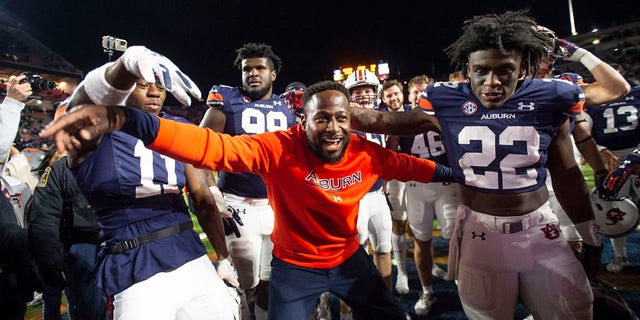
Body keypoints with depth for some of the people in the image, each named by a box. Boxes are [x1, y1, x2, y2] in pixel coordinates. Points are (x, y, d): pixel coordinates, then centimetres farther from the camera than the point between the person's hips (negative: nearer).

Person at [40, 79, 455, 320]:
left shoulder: (367, 153, -15)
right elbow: (214, 147, -41)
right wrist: (123, 121, -52)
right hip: (295, 265, -4)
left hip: (349, 257, 5)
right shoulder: (281, 148, -28)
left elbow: (406, 165, 4)